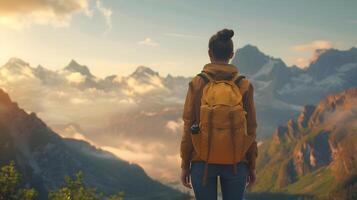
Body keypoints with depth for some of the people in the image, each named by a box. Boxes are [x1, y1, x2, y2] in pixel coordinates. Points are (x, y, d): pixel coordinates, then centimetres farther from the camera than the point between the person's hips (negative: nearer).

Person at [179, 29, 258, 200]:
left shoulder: (197, 84, -6)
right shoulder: (244, 85, -3)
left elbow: (189, 126, -6)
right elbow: (250, 129, -1)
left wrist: (185, 165, 2)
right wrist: (252, 166, 9)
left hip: (203, 161, -1)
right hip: (235, 163, 1)